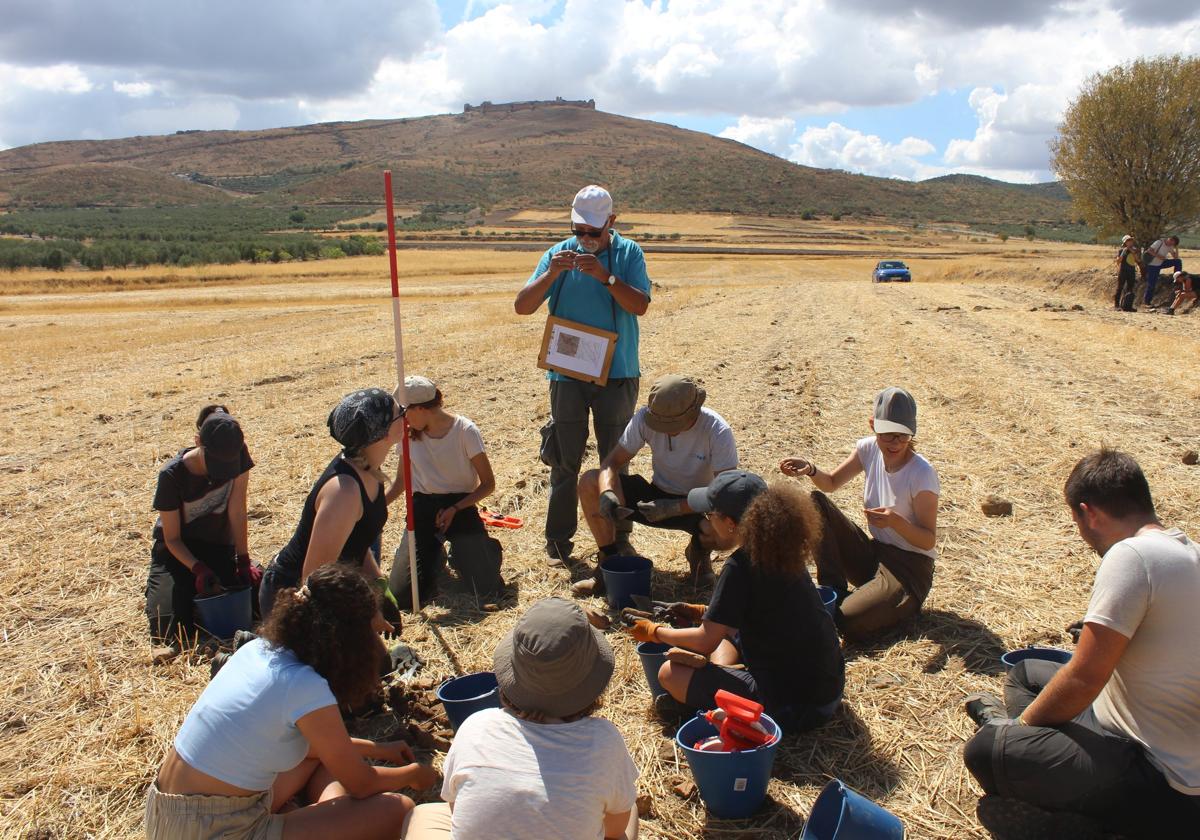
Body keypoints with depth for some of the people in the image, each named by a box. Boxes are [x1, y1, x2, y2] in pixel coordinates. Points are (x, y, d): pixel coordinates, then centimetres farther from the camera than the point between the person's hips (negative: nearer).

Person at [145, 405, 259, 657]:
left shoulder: (238, 456, -18)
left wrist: (243, 562, -18)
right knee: (169, 627, -19)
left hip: (218, 548, 3)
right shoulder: (172, 475, -24)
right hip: (178, 551, -3)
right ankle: (157, 585, 16)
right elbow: (172, 538, -16)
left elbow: (237, 512, -15)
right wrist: (199, 570, -30)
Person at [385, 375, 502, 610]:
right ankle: (434, 556, 22)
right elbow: (400, 482, 15)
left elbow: (488, 483, -7)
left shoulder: (465, 431, -12)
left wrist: (454, 509, -19)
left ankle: (460, 555, 18)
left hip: (460, 506, -3)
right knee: (400, 594, -10)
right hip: (423, 507, 3)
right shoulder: (409, 435, 1)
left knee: (486, 588, -17)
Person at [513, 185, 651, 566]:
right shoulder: (558, 254, 2)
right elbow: (522, 307, -5)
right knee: (564, 460, 7)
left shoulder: (628, 253, -1)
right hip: (567, 374, 1)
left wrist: (605, 276, -25)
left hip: (617, 374, -1)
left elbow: (639, 305, -14)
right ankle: (558, 538, 17)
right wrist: (551, 274, -19)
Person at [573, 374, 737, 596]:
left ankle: (699, 553, 2)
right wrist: (607, 493, -35)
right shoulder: (646, 417, -17)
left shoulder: (717, 431, -25)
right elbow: (612, 462, -13)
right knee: (589, 482, -18)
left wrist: (674, 507, -35)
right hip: (657, 495, 3)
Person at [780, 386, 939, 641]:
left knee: (847, 623, -31)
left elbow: (929, 541, -16)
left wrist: (896, 522, -36)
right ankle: (832, 591, -9)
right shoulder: (869, 449, -5)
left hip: (909, 569, -7)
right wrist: (811, 470, -15)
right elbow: (831, 483, 8)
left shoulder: (922, 474, -21)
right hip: (872, 555, 7)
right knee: (815, 502, -11)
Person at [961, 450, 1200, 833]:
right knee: (1025, 673, 22)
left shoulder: (1132, 554, -25)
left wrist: (1022, 723, -7)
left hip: (1165, 783, -10)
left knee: (985, 750, -25)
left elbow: (1084, 678, -24)